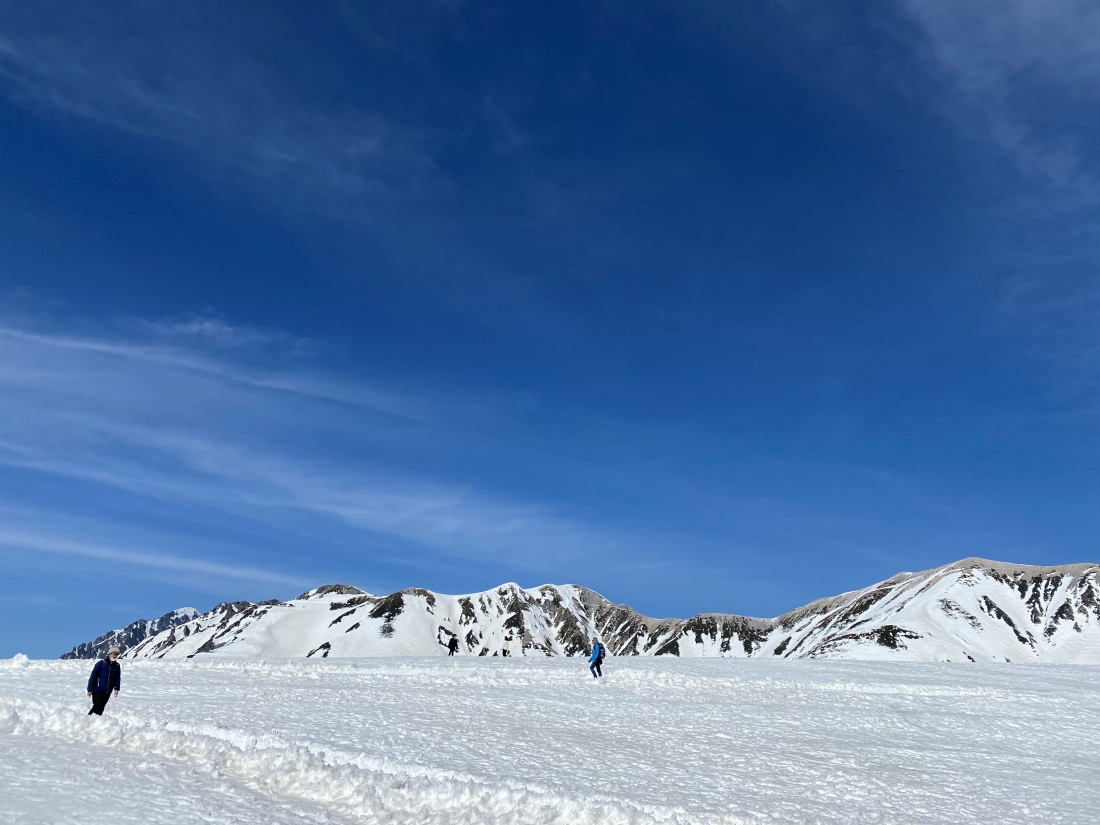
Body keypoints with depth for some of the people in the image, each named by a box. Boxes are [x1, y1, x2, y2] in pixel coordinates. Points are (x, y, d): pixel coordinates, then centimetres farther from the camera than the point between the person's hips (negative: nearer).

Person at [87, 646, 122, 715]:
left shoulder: (117, 666, 6)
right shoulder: (101, 663, -10)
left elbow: (117, 678, 10)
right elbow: (93, 676, -9)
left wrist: (116, 688, -2)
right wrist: (90, 689, -10)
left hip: (107, 693, 5)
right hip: (97, 691, -5)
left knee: (101, 708, 8)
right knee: (97, 707, -13)